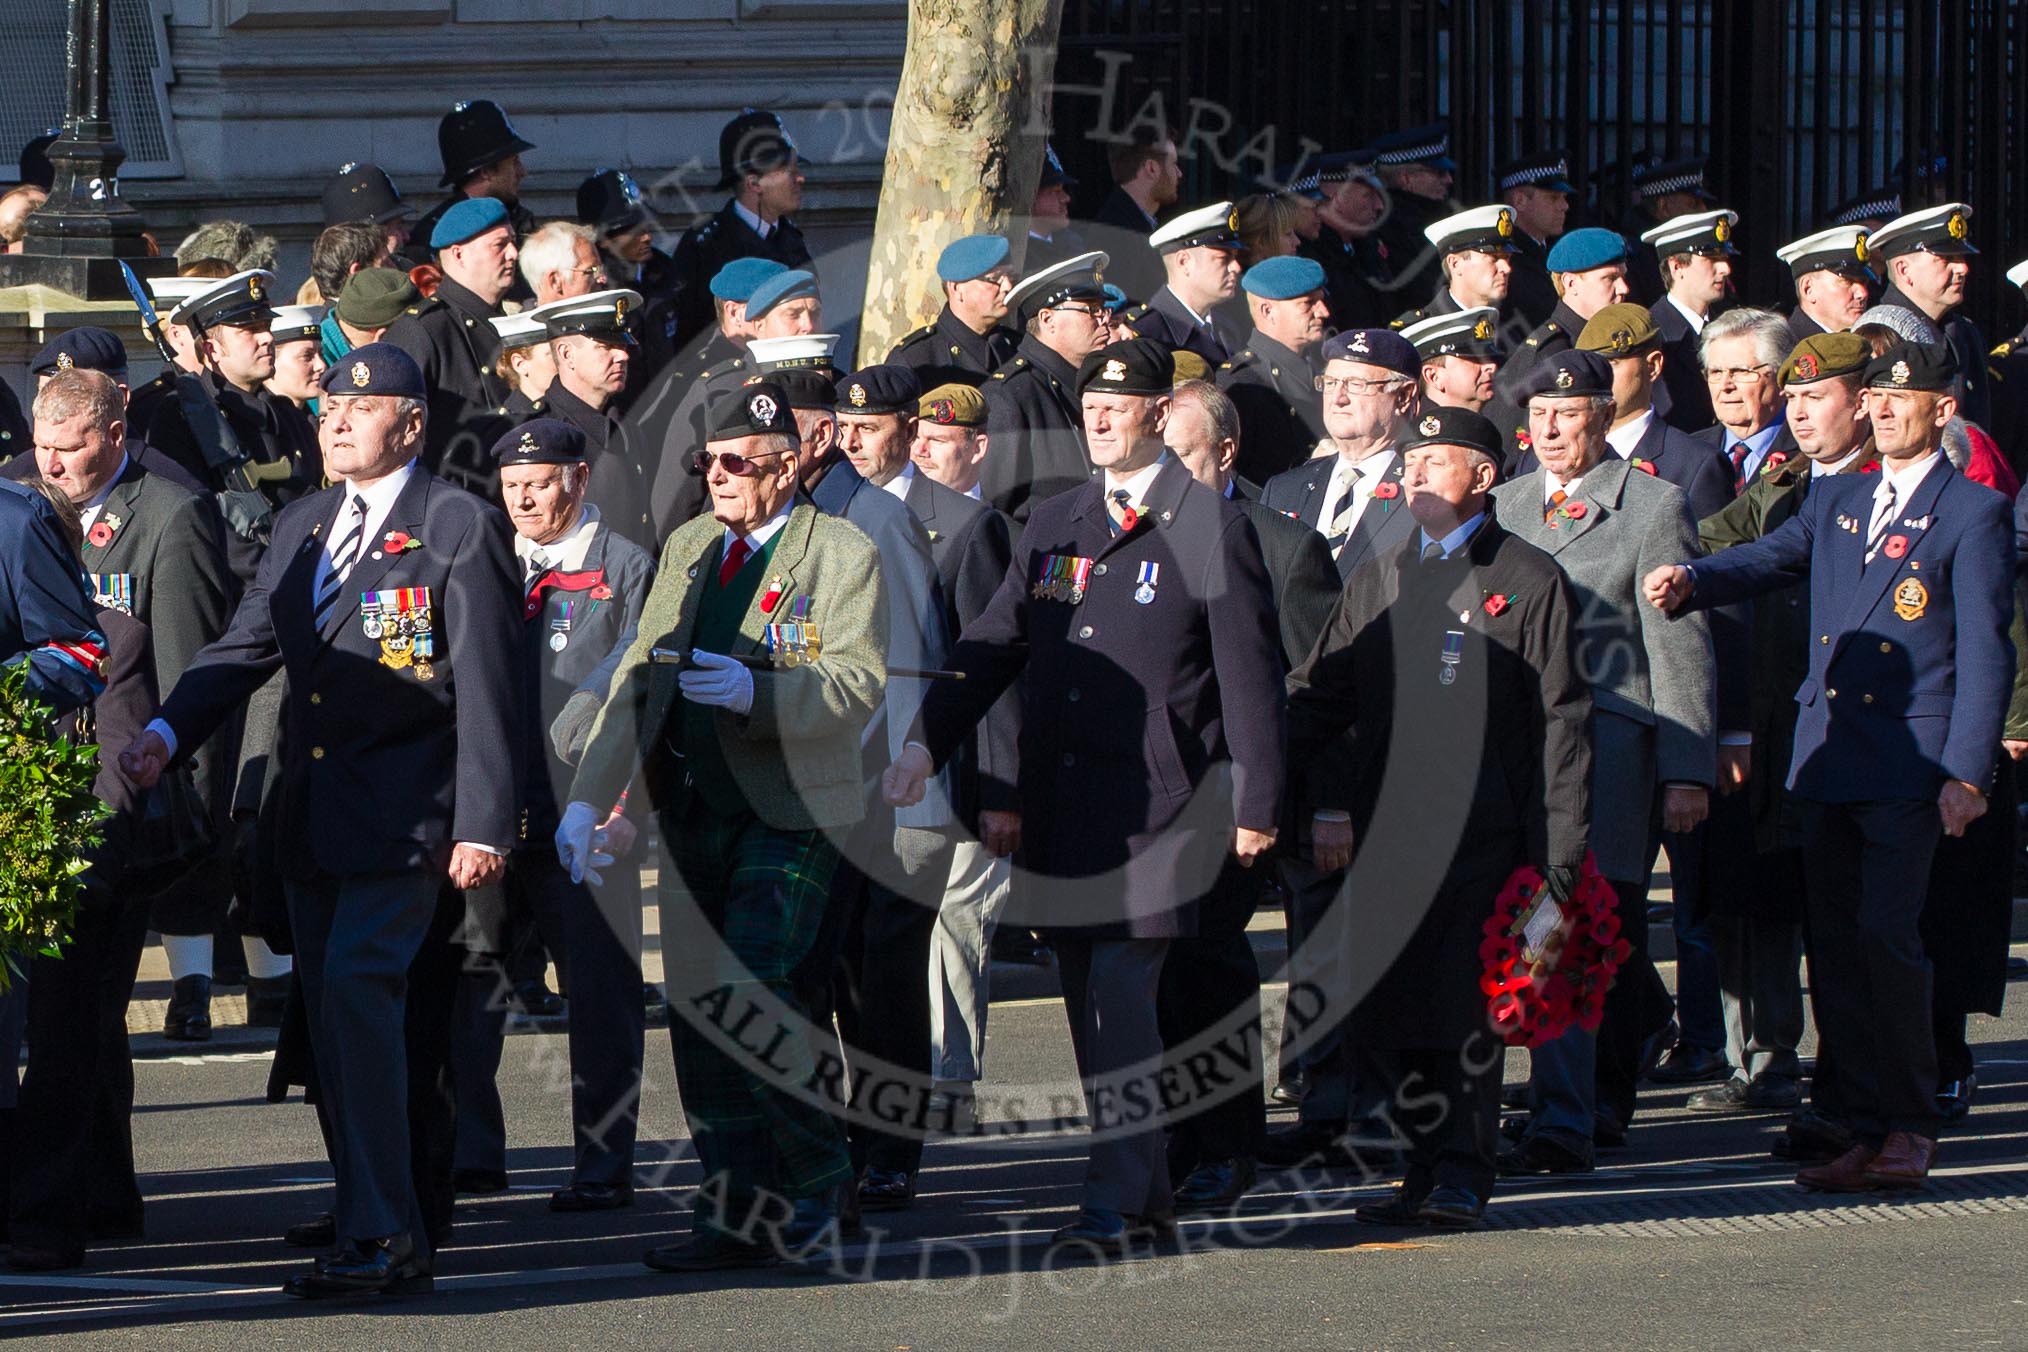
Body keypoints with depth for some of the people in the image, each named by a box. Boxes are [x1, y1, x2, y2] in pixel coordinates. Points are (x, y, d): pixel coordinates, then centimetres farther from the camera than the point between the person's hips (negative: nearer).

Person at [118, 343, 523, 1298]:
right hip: (314, 815, 7)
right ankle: (389, 1233, 13)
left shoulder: (460, 528, -5)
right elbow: (247, 646, 10)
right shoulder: (302, 527, 16)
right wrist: (166, 734, -7)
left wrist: (483, 825, -14)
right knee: (335, 1020, 7)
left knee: (357, 990, -18)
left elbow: (487, 689, -8)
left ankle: (377, 1236, -17)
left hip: (405, 814, -7)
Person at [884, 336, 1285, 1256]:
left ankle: (1116, 1199, -12)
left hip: (1158, 802, -6)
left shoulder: (1209, 529, -3)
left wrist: (1255, 804, -7)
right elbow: (992, 647, 11)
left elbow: (1251, 676, -4)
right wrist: (927, 744, -2)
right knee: (1091, 1000, 9)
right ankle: (1147, 1193, 17)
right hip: (1061, 800, 6)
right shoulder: (1055, 526, 14)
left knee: (1120, 993, -13)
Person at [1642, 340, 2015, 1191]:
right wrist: (1690, 581, -16)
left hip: (1911, 761, -6)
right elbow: (1766, 560, 7)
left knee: (1886, 934, -13)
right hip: (1828, 759, 6)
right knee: (1834, 945, 5)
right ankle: (1867, 1130, 12)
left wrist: (1968, 773, -12)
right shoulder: (1838, 503, 18)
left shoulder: (1971, 513, -1)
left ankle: (1911, 1130, -2)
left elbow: (1985, 651, -5)